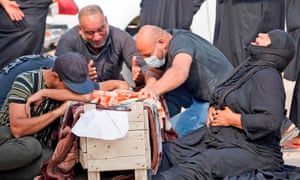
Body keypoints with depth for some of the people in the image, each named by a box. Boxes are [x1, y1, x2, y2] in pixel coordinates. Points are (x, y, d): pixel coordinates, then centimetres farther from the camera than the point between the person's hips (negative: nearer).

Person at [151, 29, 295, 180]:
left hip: (251, 150, -10)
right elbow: (218, 99, 29)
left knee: (198, 166, -33)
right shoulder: (248, 68, 15)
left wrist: (232, 119, -17)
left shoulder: (267, 76, -15)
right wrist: (212, 110, 5)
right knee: (168, 151, -4)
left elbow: (271, 121, -28)